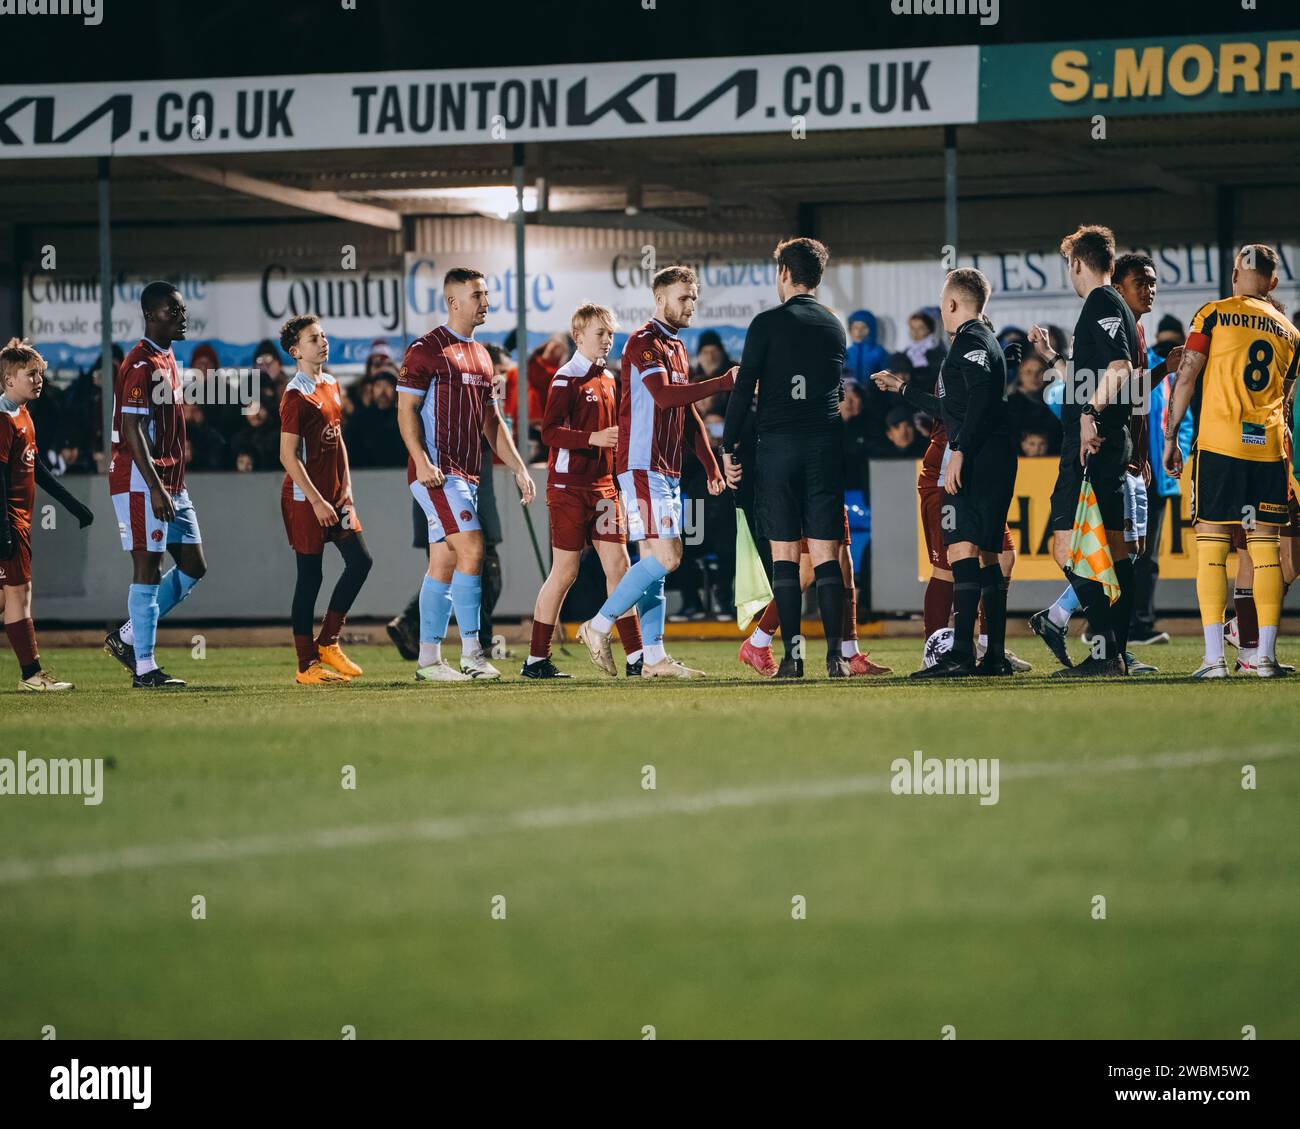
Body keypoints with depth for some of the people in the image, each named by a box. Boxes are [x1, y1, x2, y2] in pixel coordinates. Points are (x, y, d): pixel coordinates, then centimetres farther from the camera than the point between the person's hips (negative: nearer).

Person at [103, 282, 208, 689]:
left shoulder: (168, 360, 16)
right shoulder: (141, 366, -15)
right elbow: (133, 431, -21)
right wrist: (156, 488, -25)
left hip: (171, 484, 10)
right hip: (141, 483, -10)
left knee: (193, 567, 10)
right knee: (148, 569, -6)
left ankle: (127, 638, 17)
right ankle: (144, 668, -2)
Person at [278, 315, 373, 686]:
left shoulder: (331, 385, 12)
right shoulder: (295, 395, -14)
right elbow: (288, 455, -17)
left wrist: (346, 487, 11)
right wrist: (316, 501, -18)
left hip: (335, 494, 8)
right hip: (305, 497, -8)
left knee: (359, 561, 2)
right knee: (310, 576, -3)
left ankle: (327, 642, 13)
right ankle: (307, 666, 3)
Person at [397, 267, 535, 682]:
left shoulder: (481, 355, 19)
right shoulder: (426, 349, -6)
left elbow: (492, 420, 24)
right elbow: (406, 410, -10)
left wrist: (518, 468, 17)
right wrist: (421, 460, -22)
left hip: (468, 474, 8)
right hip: (437, 472, -8)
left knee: (444, 563, 8)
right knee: (471, 548, -17)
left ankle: (428, 659, 9)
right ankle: (471, 652, -17)